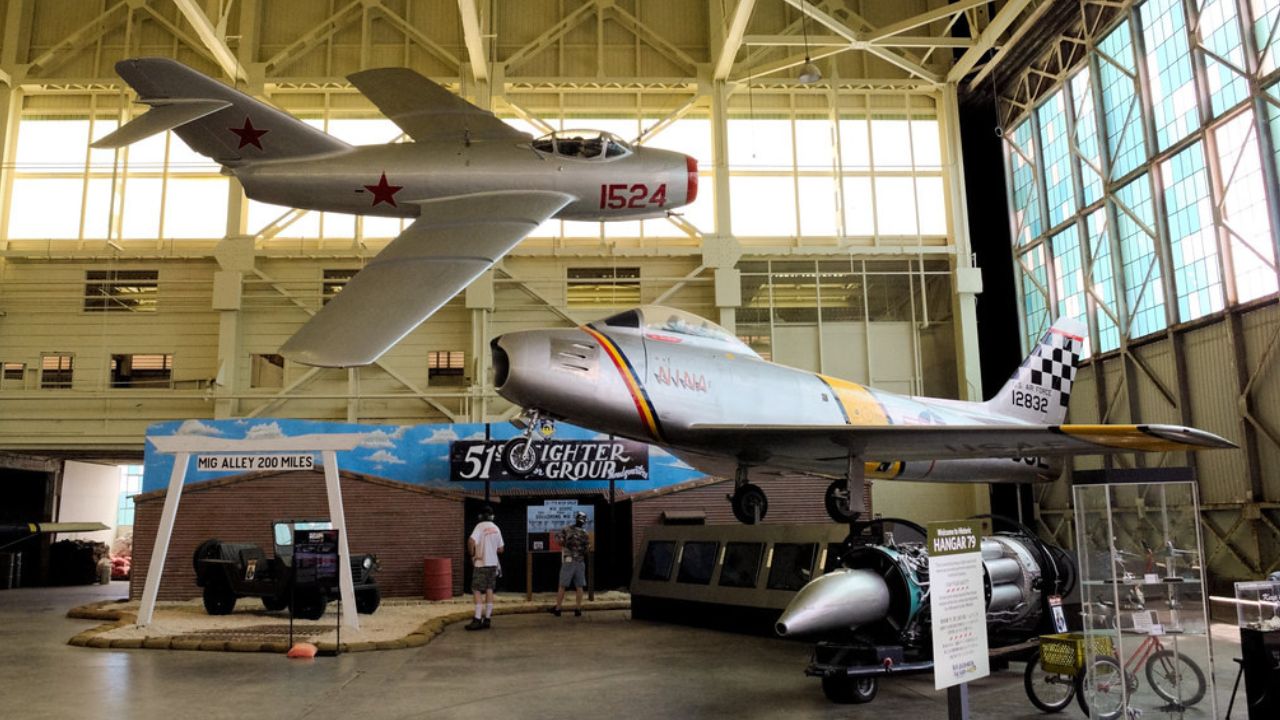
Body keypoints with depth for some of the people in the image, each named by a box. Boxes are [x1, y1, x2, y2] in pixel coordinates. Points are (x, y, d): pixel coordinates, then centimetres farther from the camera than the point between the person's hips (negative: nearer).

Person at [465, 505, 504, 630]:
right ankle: (487, 619, 10)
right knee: (489, 590, 9)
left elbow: (471, 541, -28)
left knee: (477, 591, -4)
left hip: (481, 564, -6)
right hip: (493, 563, 6)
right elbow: (500, 549, 12)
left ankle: (477, 619, -10)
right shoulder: (496, 528, 8)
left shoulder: (480, 526, -11)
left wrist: (472, 554, -13)